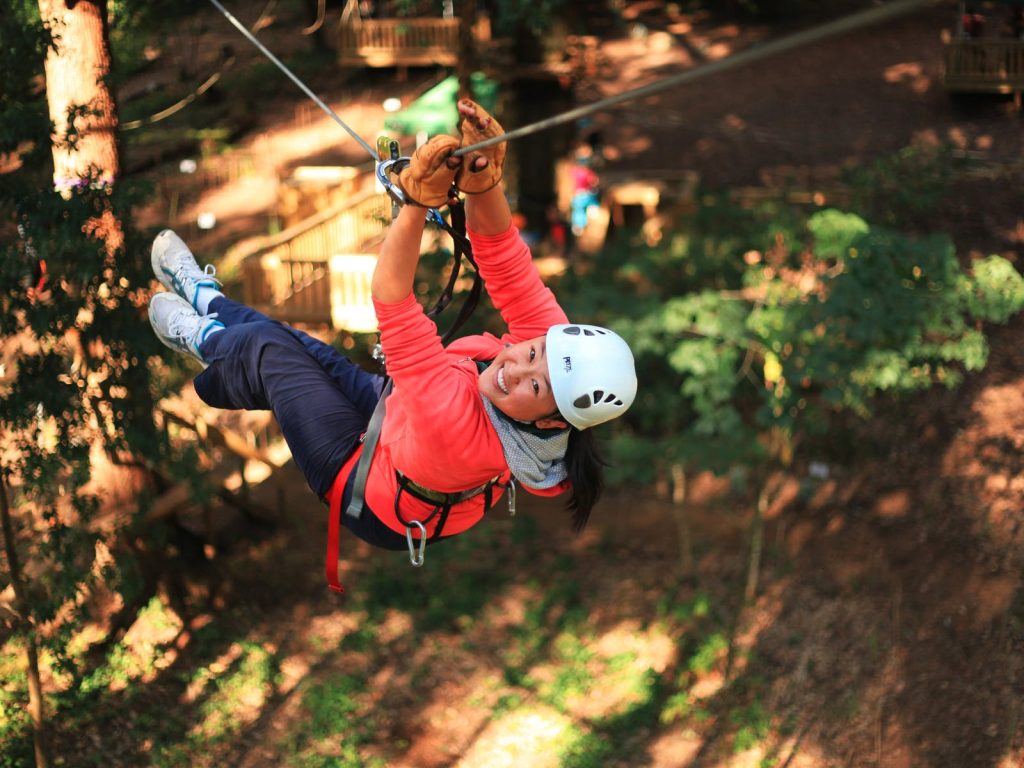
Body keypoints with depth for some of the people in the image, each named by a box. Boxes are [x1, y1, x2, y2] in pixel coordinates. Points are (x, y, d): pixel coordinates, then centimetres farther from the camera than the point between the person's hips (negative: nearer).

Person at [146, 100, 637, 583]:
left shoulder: (462, 427, -48)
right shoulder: (558, 342, -31)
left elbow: (392, 303, -51)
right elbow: (507, 265, -33)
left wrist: (418, 200, -59)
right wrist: (483, 183, -50)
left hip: (362, 484, -6)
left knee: (263, 349, 9)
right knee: (302, 349, 21)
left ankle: (202, 339, 46)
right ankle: (204, 296, 51)